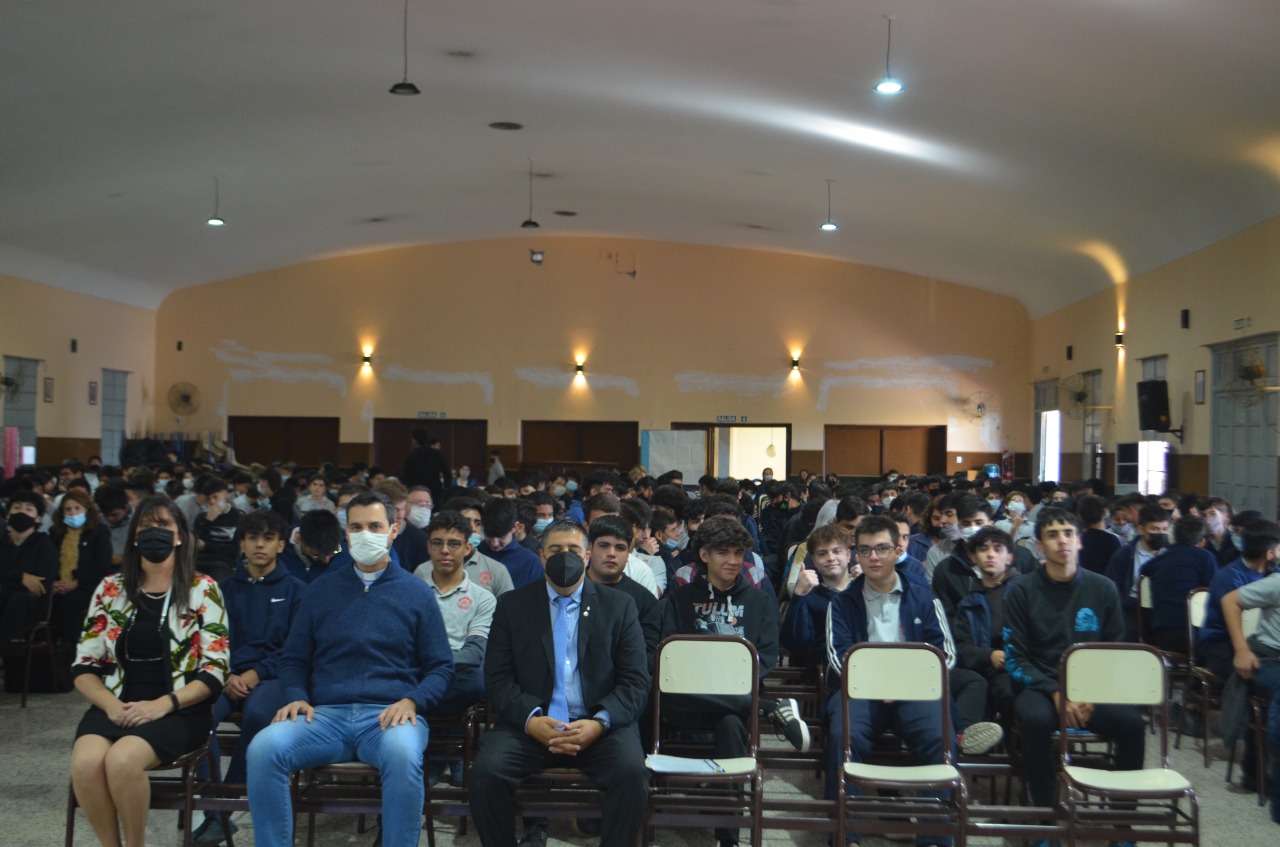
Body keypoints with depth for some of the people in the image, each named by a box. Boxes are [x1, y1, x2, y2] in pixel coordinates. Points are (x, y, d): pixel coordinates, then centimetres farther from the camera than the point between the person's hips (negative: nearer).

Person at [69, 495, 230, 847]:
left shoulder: (202, 590, 2)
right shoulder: (110, 589, 11)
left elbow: (215, 670, -3)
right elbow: (84, 665, 10)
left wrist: (162, 705, -15)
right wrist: (111, 705, -9)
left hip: (178, 710, -3)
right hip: (117, 705, 3)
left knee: (122, 759, -32)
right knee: (85, 762, -29)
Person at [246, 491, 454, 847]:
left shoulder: (416, 593, 12)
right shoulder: (321, 591, 19)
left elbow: (441, 668, 10)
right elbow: (294, 660, 20)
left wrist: (411, 701, -10)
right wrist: (296, 697, -1)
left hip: (389, 715, -2)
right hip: (326, 715, 2)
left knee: (403, 753, -38)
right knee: (263, 748, -28)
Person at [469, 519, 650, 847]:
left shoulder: (619, 606, 8)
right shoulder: (512, 605, 10)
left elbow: (635, 682, 3)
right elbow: (497, 678, 3)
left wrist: (600, 723, -15)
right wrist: (531, 720, -16)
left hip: (599, 727, 0)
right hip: (530, 725, 1)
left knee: (632, 771, -29)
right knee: (486, 770, -27)